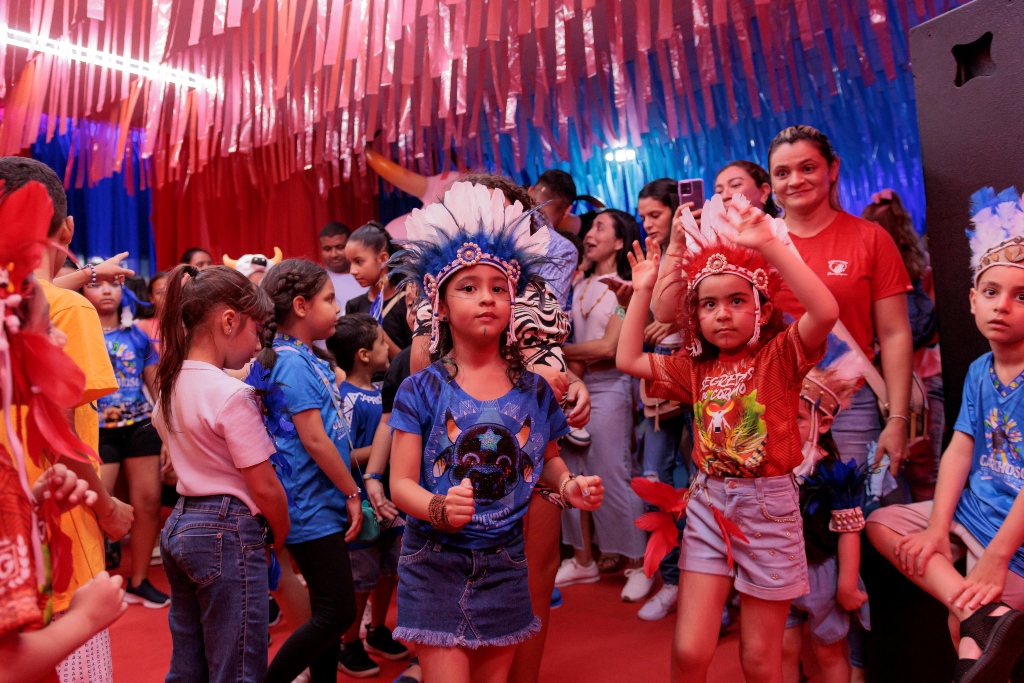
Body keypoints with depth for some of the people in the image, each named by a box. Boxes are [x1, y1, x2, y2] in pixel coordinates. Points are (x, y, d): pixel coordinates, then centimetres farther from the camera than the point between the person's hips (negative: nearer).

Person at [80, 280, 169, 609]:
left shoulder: (137, 336, 8)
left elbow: (157, 387, 11)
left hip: (142, 426, 3)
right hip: (98, 431, -2)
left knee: (149, 502, 2)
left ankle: (139, 581, 18)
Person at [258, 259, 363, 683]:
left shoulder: (310, 360, 10)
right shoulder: (292, 362, -16)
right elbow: (313, 440, -18)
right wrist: (351, 493, -11)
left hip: (324, 505, 9)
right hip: (311, 508, -9)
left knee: (329, 612, 16)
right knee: (338, 613, -3)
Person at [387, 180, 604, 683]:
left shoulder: (534, 391, 1)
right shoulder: (424, 390, -8)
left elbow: (547, 459, 13)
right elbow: (402, 482, -10)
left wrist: (569, 484, -8)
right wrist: (439, 508, -29)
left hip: (504, 565, 3)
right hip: (435, 563, -3)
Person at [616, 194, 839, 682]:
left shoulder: (780, 355, -7)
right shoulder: (696, 369, 7)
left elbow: (825, 311, -25)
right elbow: (628, 359, 8)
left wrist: (771, 245, -29)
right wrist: (643, 291, 6)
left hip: (767, 507, -3)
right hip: (708, 505, 3)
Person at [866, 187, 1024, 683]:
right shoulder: (979, 371, 4)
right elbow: (960, 448, 0)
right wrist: (936, 528, -9)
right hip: (970, 510, 8)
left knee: (963, 627, -18)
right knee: (881, 522, -4)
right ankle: (982, 615, -16)